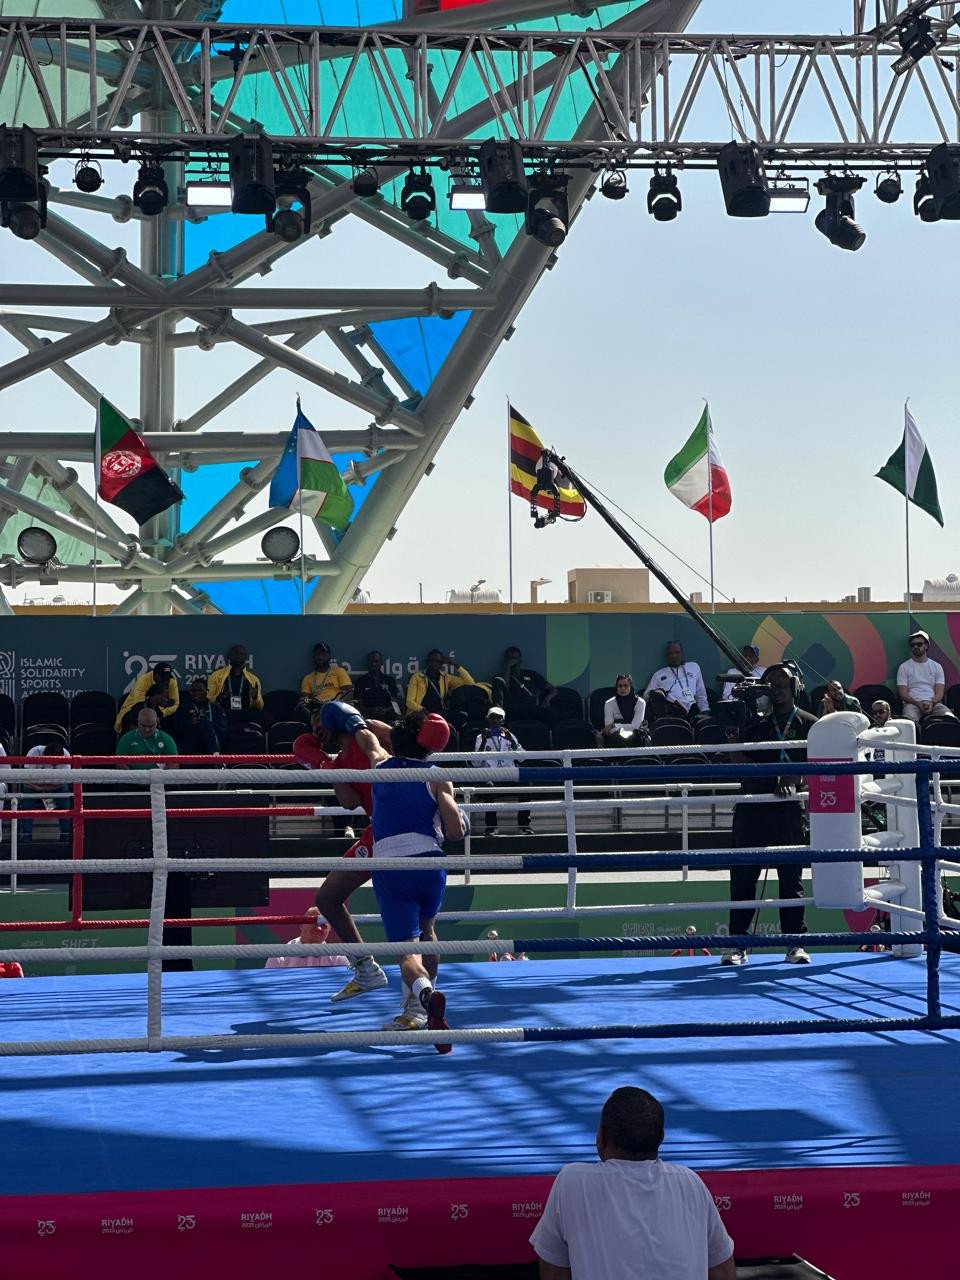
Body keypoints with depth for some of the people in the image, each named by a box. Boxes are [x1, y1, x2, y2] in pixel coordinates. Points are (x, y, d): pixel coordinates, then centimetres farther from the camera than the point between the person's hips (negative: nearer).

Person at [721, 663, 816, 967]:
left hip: (788, 808, -2)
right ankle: (737, 943, 3)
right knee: (743, 876, 0)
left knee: (791, 876, 1)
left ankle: (795, 943, 6)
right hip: (751, 808, 2)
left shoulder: (808, 724, 5)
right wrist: (731, 734, -9)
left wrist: (793, 780, -23)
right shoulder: (755, 722, 12)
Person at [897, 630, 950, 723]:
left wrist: (931, 703, -15)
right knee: (909, 720, -39)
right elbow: (903, 694, 3)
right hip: (913, 703, -2)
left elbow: (939, 693, 8)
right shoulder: (904, 667, 10)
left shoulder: (936, 666, 16)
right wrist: (918, 703, -15)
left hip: (934, 703, 2)